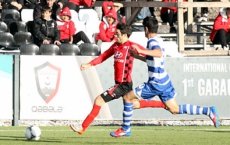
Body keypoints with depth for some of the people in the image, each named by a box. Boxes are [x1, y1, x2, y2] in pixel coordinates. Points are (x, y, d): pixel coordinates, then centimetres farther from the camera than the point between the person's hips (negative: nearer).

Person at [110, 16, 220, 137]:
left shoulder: (153, 42, -16)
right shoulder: (158, 40, 13)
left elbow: (159, 53, -41)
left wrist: (141, 51, -49)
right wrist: (137, 56, 34)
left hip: (156, 84, -9)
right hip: (164, 81, 9)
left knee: (128, 97, 1)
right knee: (174, 109, 12)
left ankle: (125, 129, 8)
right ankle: (208, 111, 4)